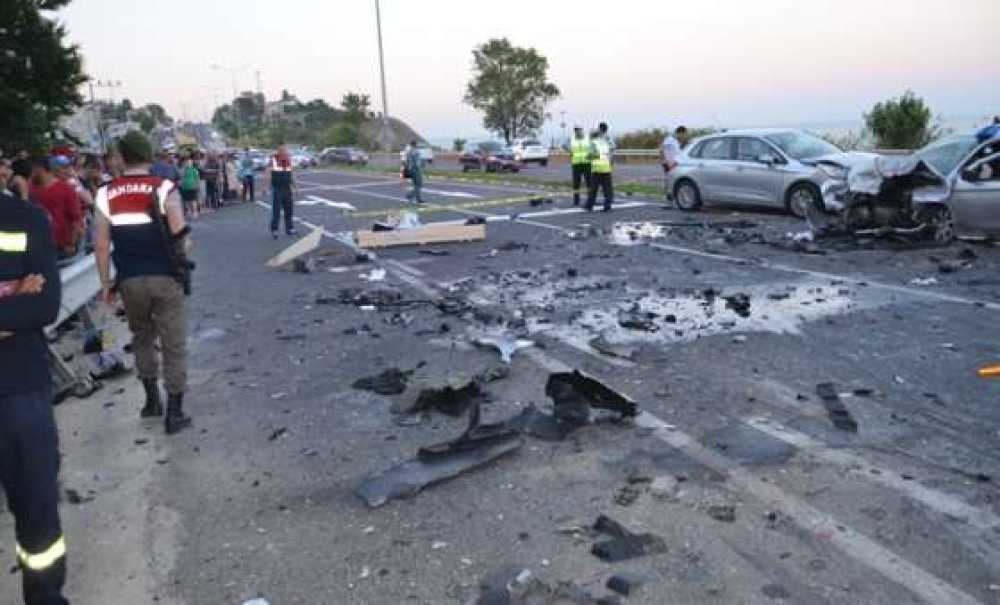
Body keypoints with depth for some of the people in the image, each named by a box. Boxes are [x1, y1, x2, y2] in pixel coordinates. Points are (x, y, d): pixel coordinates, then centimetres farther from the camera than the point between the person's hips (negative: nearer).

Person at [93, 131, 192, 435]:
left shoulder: (107, 194, 1)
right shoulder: (163, 188, -6)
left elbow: (101, 244, 0)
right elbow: (181, 236, -14)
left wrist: (106, 283, 9)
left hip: (129, 279, 3)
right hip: (165, 277, -2)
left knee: (142, 336, 24)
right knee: (173, 344, 4)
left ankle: (152, 400, 28)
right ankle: (174, 413, 6)